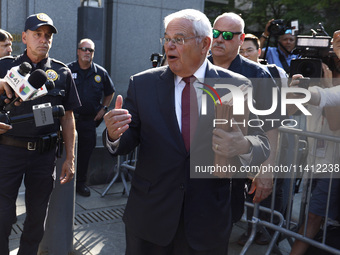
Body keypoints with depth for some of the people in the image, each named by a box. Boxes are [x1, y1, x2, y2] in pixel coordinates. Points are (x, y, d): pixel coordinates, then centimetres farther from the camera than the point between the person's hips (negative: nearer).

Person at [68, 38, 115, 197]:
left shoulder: (100, 73, 6)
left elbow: (109, 93, 19)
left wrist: (103, 108, 8)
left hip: (89, 120, 2)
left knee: (86, 151, 9)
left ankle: (80, 182, 23)